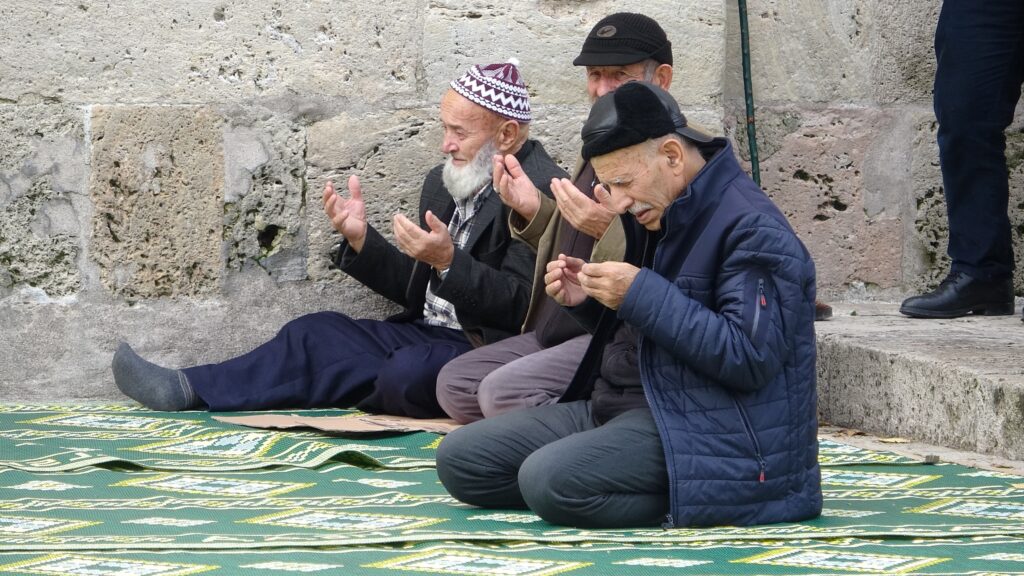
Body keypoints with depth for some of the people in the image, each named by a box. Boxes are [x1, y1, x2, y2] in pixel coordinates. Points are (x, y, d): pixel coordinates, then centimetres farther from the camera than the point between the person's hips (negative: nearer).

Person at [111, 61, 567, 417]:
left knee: (407, 373, -33)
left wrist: (449, 261, -30)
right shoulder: (443, 183, 15)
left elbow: (523, 307, -20)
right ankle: (188, 390, 0)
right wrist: (360, 238, 2)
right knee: (317, 332, 0)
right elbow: (417, 293, 15)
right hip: (432, 335, 9)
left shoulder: (544, 193, -14)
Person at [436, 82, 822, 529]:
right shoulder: (656, 217, 15)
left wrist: (641, 295, -23)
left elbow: (750, 358, -23)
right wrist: (586, 301, 5)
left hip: (702, 428, -11)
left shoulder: (751, 229, -14)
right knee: (459, 458, 3)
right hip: (618, 407, 11)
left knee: (551, 480, -33)